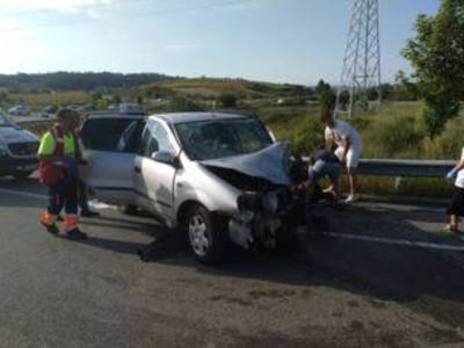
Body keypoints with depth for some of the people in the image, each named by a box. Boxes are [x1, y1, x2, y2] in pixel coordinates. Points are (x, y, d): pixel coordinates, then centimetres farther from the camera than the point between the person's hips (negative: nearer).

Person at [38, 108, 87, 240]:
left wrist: (73, 161, 10)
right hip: (56, 175, -8)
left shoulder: (69, 134, 11)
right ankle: (47, 220, 29)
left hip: (68, 173, 8)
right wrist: (61, 160, -26)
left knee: (72, 201, 6)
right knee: (57, 202, 1)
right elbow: (42, 156, -20)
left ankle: (72, 228, 12)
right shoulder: (51, 136, -15)